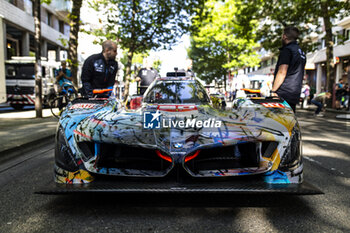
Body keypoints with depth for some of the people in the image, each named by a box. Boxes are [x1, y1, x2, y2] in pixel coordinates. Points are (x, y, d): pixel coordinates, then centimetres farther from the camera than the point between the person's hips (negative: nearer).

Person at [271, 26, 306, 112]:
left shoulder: (287, 50, -9)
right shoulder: (302, 53, 20)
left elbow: (282, 72, -18)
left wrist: (273, 91, -16)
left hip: (283, 95, -9)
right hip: (295, 95, 9)